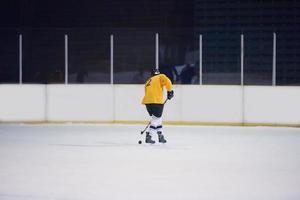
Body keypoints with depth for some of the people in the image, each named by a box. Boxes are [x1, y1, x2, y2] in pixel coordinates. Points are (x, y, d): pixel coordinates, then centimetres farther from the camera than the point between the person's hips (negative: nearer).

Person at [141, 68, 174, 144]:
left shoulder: (147, 82, 29)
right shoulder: (160, 77, 11)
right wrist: (170, 91, 2)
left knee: (157, 118, 21)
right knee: (156, 119, 1)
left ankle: (160, 136, 26)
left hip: (147, 101, 6)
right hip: (156, 101, -6)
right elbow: (167, 81, -9)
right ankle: (148, 137, -6)